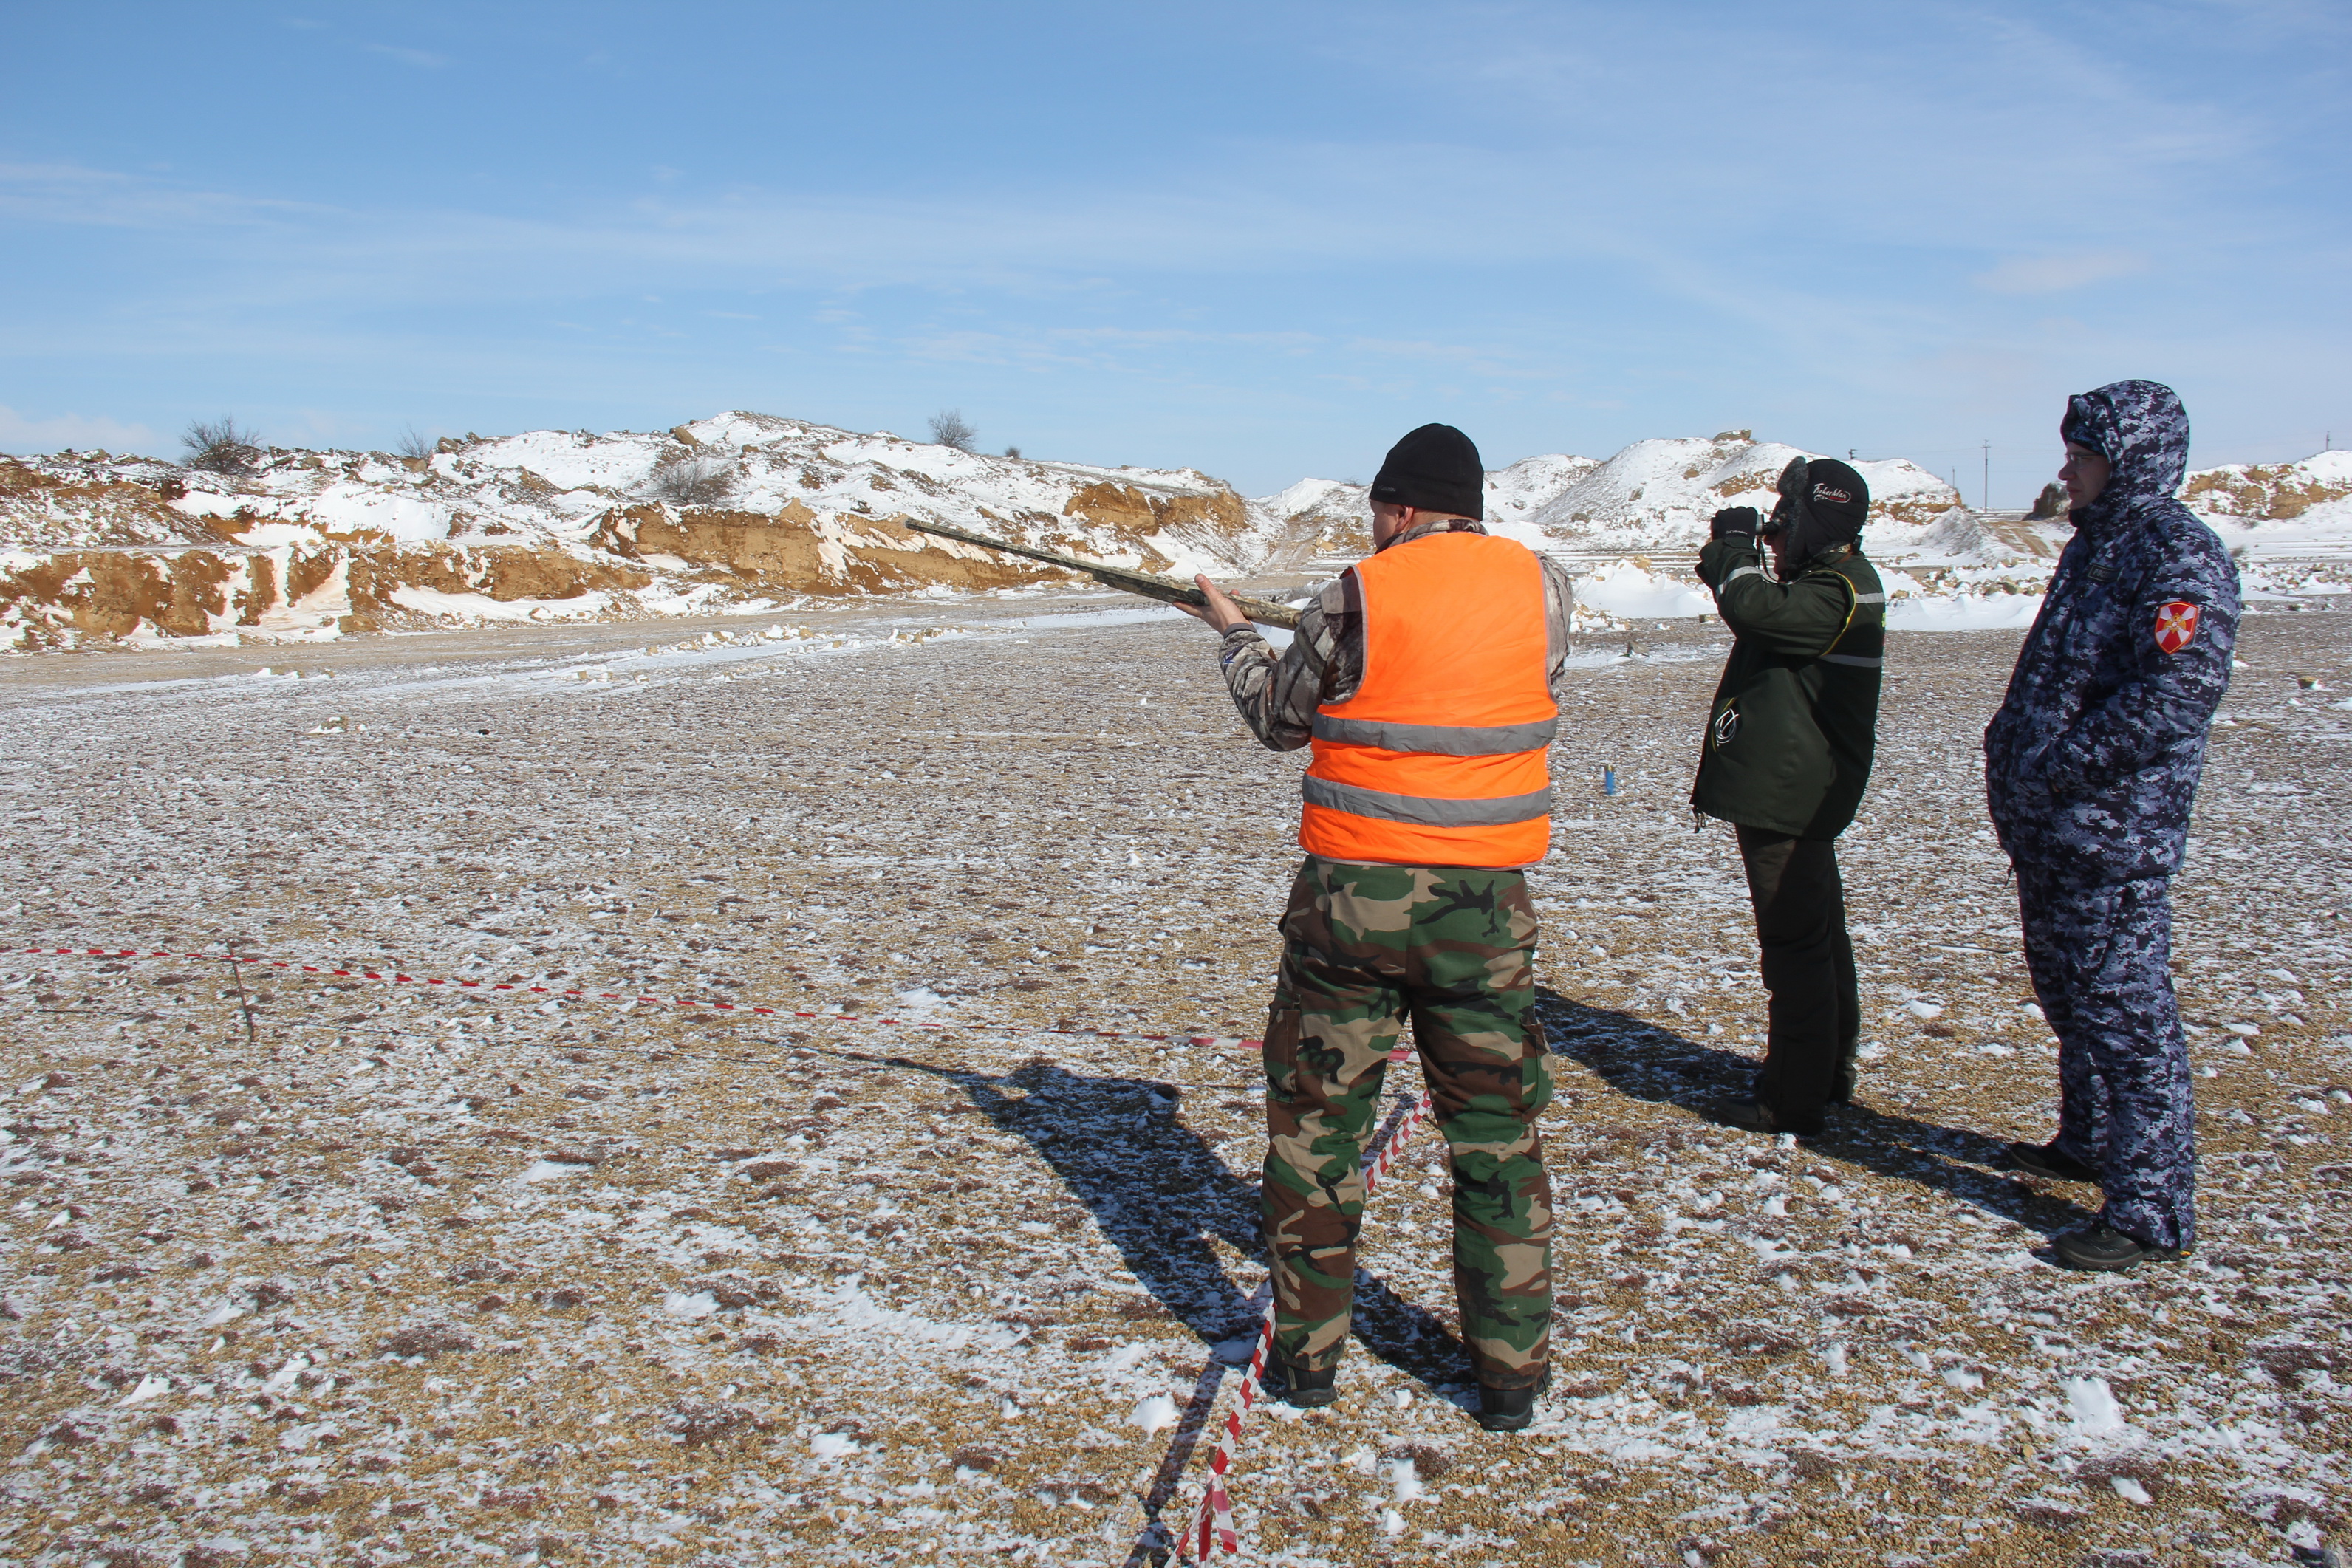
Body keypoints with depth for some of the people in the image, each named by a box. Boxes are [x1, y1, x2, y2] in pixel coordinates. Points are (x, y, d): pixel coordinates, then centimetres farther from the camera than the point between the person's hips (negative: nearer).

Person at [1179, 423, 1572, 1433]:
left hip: (1353, 896, -2)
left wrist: (1233, 636, 25)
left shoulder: (1359, 599, -8)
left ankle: (1306, 1353, 21)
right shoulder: (1543, 586, 1)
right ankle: (1511, 1372, 18)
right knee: (1498, 1137, 13)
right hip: (1486, 906, 2)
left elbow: (1278, 717, 6)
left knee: (1315, 1123, 13)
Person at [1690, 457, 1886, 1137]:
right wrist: (1735, 558, 8)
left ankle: (1792, 1099, 2)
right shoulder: (1831, 582, 14)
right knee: (1818, 934, 19)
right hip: (1800, 793, 11)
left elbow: (1758, 609, -31)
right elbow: (1764, 614, 22)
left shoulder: (1840, 593, -18)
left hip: (1789, 798, -11)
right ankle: (1828, 1073, 33)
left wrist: (1735, 550, -12)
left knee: (1795, 942, -5)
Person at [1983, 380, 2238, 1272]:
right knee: (2066, 992, 21)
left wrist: (2060, 768, -23)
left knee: (2124, 1007, -5)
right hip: (2047, 829, 10)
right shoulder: (2096, 544, 16)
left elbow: (2176, 697, -26)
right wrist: (2011, 755, 12)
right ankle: (2089, 1141, 38)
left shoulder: (2180, 558, -15)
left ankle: (2153, 1210, 2)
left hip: (2116, 834, -10)